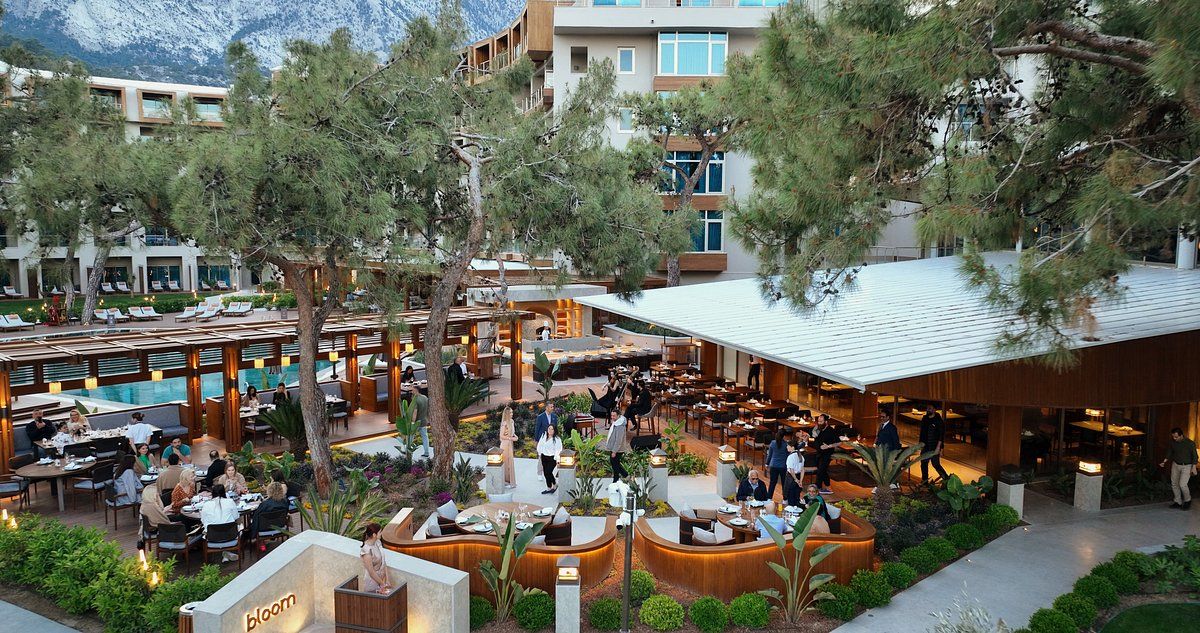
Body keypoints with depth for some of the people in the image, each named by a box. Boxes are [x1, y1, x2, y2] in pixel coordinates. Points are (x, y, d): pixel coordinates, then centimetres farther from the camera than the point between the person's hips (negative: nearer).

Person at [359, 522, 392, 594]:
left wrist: (387, 580, -3)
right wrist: (383, 584, -12)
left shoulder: (378, 543, -2)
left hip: (382, 578, 7)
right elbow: (371, 572, -21)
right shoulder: (366, 550, -26)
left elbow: (383, 562, 3)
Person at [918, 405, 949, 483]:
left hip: (934, 447, -6)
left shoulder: (939, 421, -8)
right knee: (923, 464, 7)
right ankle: (924, 482, 17)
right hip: (925, 446, 6)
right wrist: (921, 442, 9)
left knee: (936, 464, -6)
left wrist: (938, 447, -18)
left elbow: (941, 435, -11)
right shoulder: (924, 419, 10)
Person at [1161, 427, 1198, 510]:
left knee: (1182, 484, -13)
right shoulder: (1172, 441, -7)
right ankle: (1178, 502, 20)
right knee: (1174, 484, 6)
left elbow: (1194, 455, -10)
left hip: (1187, 466, -5)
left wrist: (1194, 467, -12)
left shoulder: (1190, 443, -20)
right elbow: (1170, 451, 8)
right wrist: (1164, 461, -1)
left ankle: (1188, 501, 12)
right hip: (1175, 464, 5)